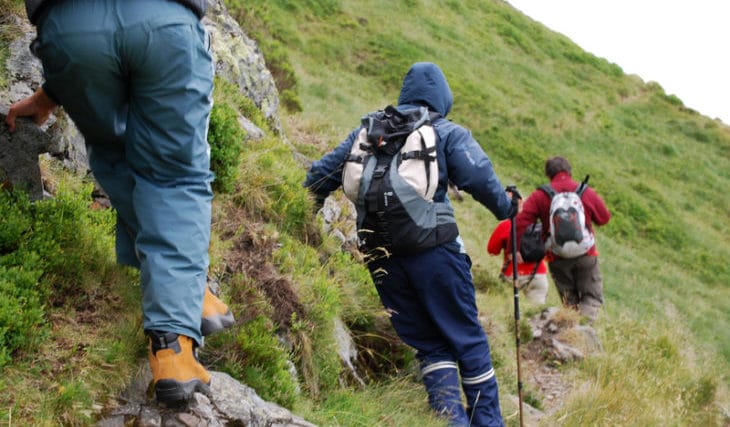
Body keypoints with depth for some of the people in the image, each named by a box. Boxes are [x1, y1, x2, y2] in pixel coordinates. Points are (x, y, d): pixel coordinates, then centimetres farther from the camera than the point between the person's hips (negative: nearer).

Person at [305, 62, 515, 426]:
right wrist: (507, 210, 6)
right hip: (433, 250, -4)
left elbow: (322, 175, 16)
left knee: (428, 343, 12)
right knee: (467, 338, 7)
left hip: (380, 256, 4)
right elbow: (481, 178, -10)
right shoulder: (448, 134, 2)